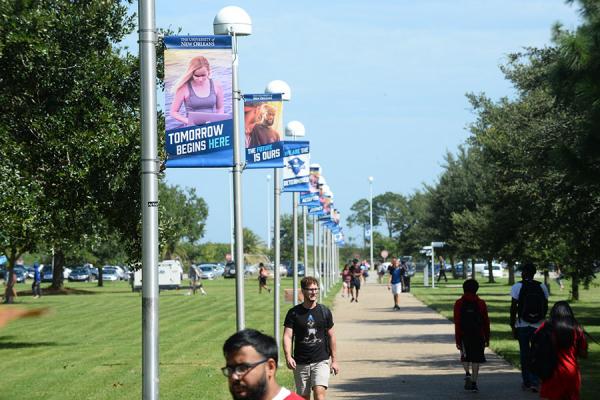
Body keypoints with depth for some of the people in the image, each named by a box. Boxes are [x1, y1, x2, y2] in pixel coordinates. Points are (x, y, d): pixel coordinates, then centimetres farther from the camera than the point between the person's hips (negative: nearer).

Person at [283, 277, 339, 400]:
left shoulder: (324, 311, 4)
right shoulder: (294, 313, -1)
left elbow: (331, 336, 11)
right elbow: (287, 336, -7)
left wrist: (334, 360, 10)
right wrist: (288, 356, -23)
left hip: (321, 361, -1)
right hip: (300, 363, 1)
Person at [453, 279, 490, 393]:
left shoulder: (459, 303, -2)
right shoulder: (481, 303, 1)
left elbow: (457, 323, -6)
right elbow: (486, 322, 3)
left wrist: (457, 340, -3)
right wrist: (487, 338, 11)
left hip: (464, 336, 0)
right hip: (478, 336, 0)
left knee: (465, 357, 15)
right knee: (476, 359, 5)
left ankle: (467, 374, -10)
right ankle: (473, 383, 3)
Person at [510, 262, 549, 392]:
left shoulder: (518, 287, -6)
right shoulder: (542, 287, 4)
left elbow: (513, 308, -7)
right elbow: (546, 307, 7)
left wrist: (512, 326, -1)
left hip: (523, 325, -2)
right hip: (538, 325, 2)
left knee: (524, 354, 8)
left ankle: (527, 382, 14)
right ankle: (534, 382, -6)